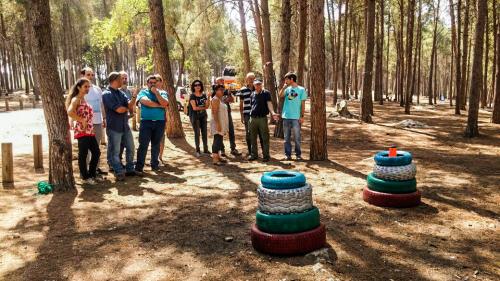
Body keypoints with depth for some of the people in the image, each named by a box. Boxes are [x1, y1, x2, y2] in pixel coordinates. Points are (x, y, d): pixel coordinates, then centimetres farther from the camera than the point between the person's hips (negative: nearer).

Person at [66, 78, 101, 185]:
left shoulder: (84, 99, 19)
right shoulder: (76, 99, -8)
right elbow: (70, 112, -25)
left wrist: (91, 127, 11)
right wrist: (82, 120, -18)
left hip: (90, 131, 9)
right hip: (82, 131, -9)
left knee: (96, 152, 11)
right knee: (83, 154, -1)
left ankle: (92, 174, 24)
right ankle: (85, 177, 9)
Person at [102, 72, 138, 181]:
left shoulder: (121, 93, 10)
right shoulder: (107, 94, -13)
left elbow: (129, 105, -2)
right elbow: (119, 109, -19)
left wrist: (134, 97, -20)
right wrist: (128, 108, 0)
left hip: (125, 126, 8)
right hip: (114, 127, -8)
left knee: (130, 148, 14)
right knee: (115, 151, 1)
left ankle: (129, 169, 27)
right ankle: (119, 172, 11)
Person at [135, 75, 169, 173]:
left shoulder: (162, 93, 10)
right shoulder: (143, 92, 5)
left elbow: (165, 103, -9)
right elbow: (146, 102, -15)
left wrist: (156, 92, -9)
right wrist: (160, 105, -9)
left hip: (160, 122, 2)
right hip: (146, 122, -2)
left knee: (156, 145, 10)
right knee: (143, 145, -5)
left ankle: (155, 164, 20)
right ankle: (139, 166, -3)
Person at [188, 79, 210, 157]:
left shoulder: (204, 95, 7)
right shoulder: (192, 96, -6)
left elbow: (207, 106, 0)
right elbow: (194, 108, -14)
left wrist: (208, 98, -14)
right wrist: (203, 107, -7)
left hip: (203, 116, 4)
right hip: (195, 116, -4)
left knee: (204, 133, 6)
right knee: (197, 133, -2)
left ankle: (205, 149, 15)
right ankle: (197, 150, 6)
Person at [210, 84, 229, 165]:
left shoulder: (220, 99, 16)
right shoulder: (215, 99, -13)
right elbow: (215, 113, -21)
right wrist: (218, 124, -27)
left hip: (222, 123, 10)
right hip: (217, 123, -10)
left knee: (220, 141, 12)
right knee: (217, 140, -11)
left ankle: (218, 157, 18)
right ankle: (215, 160, -11)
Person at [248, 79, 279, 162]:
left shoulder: (266, 93, -2)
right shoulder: (252, 94, 12)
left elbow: (269, 103, -13)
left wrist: (273, 113, -29)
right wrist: (251, 113, 11)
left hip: (262, 118, -4)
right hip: (253, 118, 5)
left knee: (265, 137, -1)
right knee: (253, 137, 9)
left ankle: (266, 155, 6)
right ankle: (254, 154, 20)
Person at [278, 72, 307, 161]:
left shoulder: (301, 90, 0)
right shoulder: (287, 89, 10)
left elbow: (303, 104, -1)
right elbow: (280, 96, -8)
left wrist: (302, 116, -6)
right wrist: (284, 87, -6)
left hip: (296, 117, -4)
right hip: (286, 116, 4)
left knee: (297, 137, 2)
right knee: (286, 137, 7)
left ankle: (298, 154, 12)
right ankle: (287, 154, 14)